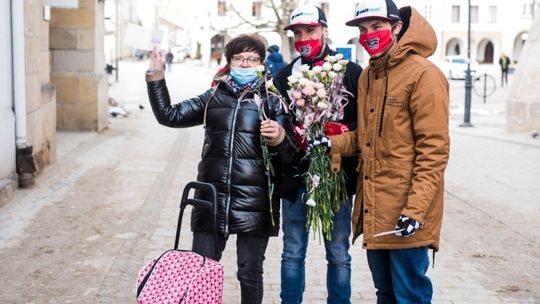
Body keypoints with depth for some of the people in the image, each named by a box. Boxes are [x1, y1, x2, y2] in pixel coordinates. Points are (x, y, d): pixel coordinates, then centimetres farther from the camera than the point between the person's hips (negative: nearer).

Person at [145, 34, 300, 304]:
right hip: (212, 197, 2)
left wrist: (279, 139, -19)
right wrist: (156, 77, 3)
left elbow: (292, 156, 2)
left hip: (254, 202, -2)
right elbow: (170, 115, 10)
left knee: (250, 274, 7)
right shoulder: (213, 97, 13)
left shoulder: (272, 102, 5)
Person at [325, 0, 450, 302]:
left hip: (405, 212, -7)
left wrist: (415, 209, -21)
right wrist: (330, 144, 0)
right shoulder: (367, 76, 13)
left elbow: (434, 149, -16)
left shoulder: (423, 75, -12)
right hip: (374, 210, 8)